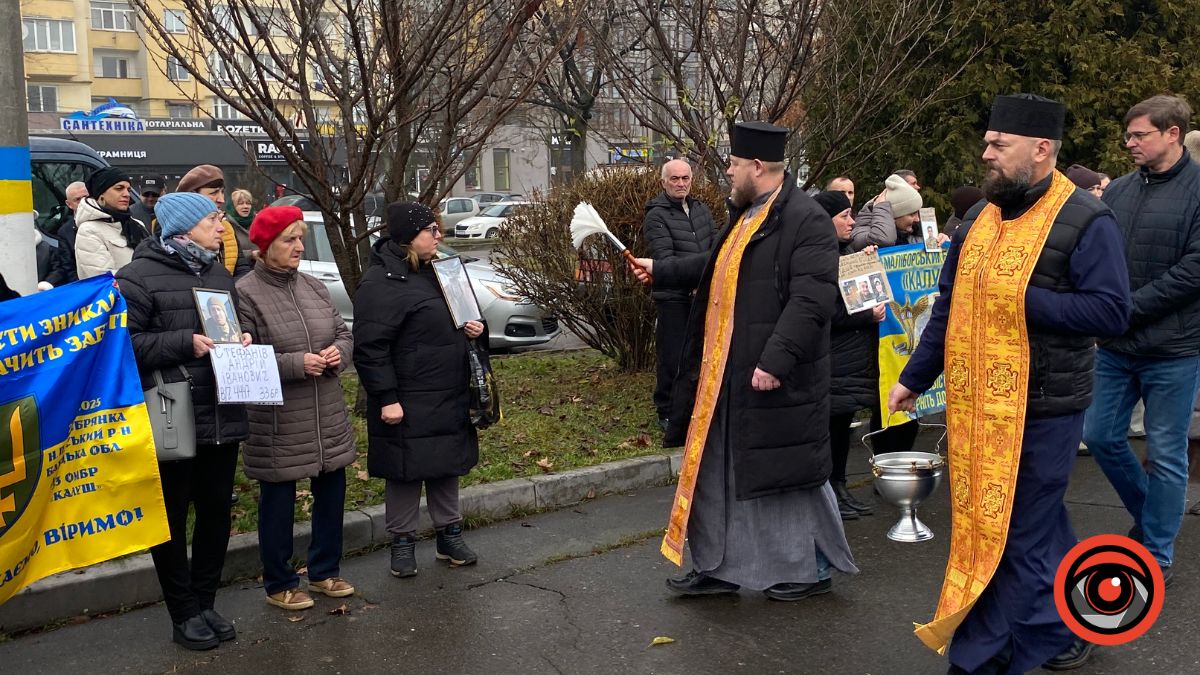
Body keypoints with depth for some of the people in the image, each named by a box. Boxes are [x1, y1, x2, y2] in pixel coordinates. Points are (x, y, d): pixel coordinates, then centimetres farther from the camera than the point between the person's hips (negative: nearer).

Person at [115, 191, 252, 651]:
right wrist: (186, 343, -21)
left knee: (216, 513, 13)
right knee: (171, 519, 6)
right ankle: (183, 615, 19)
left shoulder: (219, 274, 14)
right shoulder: (141, 276, -9)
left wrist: (242, 339, 4)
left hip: (222, 417, 7)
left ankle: (204, 603, 28)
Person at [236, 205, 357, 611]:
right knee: (278, 502, 7)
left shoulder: (313, 287, 7)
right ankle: (279, 585, 25)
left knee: (332, 492, 15)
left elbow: (343, 333, 15)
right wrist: (296, 364, -22)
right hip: (277, 423, -6)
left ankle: (325, 571, 34)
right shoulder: (245, 294, -12)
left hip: (327, 417, 6)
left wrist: (339, 352, -8)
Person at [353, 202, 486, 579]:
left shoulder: (434, 271, 12)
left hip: (449, 398, 8)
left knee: (447, 466, 16)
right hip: (408, 403, -8)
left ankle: (450, 534, 29)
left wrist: (473, 328, 4)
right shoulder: (381, 282, -16)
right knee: (406, 472, 4)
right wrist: (387, 398, -22)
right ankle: (402, 541, 19)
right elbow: (369, 346, -20)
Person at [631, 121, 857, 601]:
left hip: (775, 377, -9)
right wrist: (659, 272, 36)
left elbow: (812, 298, -25)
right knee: (717, 470, 15)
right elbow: (716, 270, 30)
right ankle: (716, 567, 28)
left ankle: (811, 568, 22)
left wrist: (776, 360, -29)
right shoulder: (745, 216, 14)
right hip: (723, 375, 10)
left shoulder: (806, 219, -16)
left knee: (785, 470, 3)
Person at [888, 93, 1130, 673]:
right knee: (1039, 523, 18)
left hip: (1041, 406, -7)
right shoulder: (980, 218, 12)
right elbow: (948, 309, 15)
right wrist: (913, 379, 13)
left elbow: (1111, 311, -17)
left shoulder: (1084, 220, -10)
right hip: (977, 404, 7)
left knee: (1015, 532, 1)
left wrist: (1023, 302, -20)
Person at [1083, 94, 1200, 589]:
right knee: (1101, 437, 13)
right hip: (1115, 345, 6)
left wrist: (1130, 307, -16)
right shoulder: (1119, 190, 6)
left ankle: (1157, 555, 20)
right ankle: (1149, 516, 36)